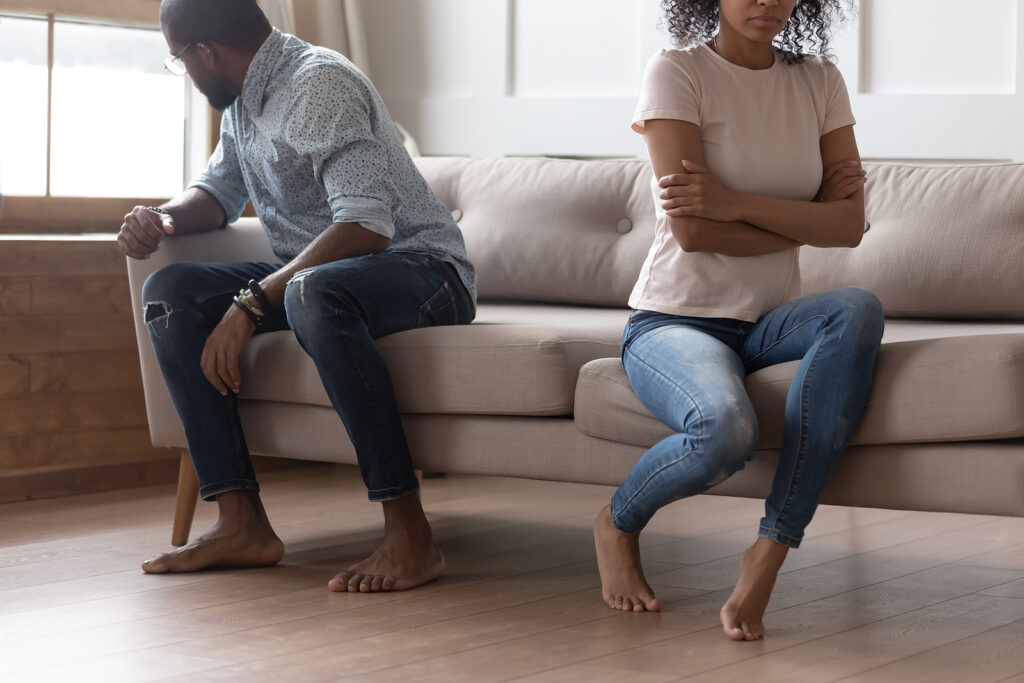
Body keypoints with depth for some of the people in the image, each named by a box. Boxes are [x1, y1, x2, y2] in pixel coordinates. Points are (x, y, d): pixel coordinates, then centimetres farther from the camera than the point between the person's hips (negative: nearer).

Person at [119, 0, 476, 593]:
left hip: (420, 267, -9)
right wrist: (165, 218, 0)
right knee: (171, 292, -8)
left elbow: (366, 228, -29)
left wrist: (253, 301, -31)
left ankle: (410, 536, -37)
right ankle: (243, 525, -16)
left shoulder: (321, 84, -20)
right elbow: (219, 192, 24)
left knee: (313, 294, -41)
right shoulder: (245, 98, 10)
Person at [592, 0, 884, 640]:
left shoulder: (819, 82, 7)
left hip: (769, 322, 5)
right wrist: (806, 220, -7)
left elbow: (849, 224, -5)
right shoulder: (677, 73, -7)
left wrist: (737, 203, -19)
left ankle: (770, 551, -29)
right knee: (726, 429, -37)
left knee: (859, 309, -30)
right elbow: (693, 229, -17)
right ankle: (618, 525, 0)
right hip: (675, 322, -5)